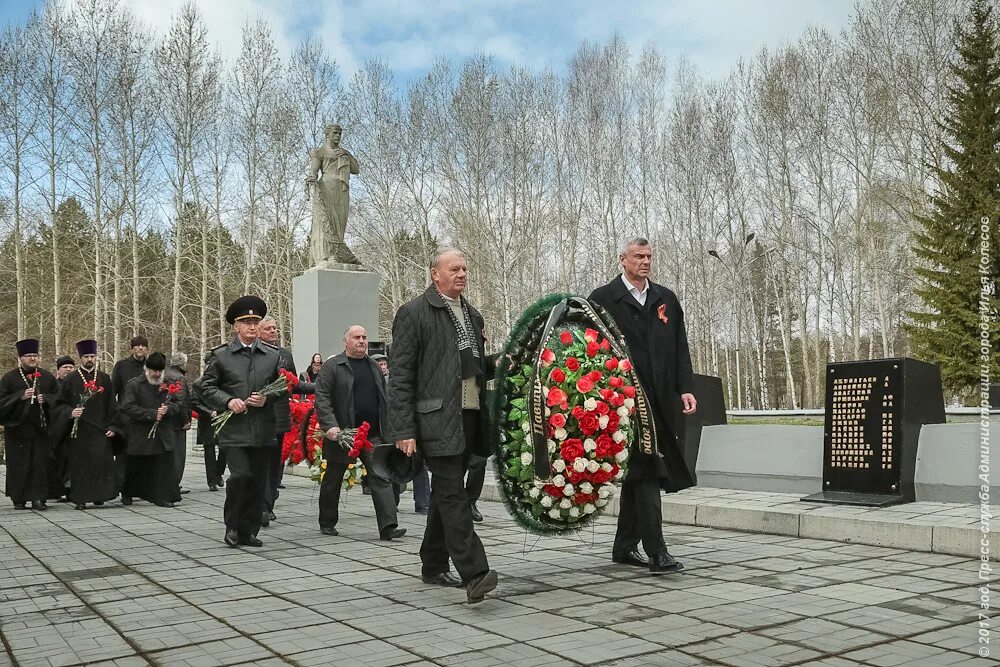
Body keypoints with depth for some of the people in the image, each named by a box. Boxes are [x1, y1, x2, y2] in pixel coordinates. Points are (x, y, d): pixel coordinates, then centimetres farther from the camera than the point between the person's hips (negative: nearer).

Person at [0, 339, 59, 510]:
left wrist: (45, 398, -10)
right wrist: (21, 396, -17)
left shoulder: (47, 377, 9)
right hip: (18, 428, -2)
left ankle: (38, 498, 3)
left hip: (41, 427, 2)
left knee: (40, 464, -1)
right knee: (19, 464, 2)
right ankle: (19, 499, 13)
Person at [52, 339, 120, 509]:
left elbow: (112, 405, 9)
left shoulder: (105, 379, 8)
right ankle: (80, 498, 8)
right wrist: (70, 412, -16)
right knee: (79, 464, 0)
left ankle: (99, 495, 5)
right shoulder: (71, 380, 4)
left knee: (101, 459, -8)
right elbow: (59, 405, 4)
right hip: (78, 431, -1)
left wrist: (112, 427, 1)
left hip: (99, 430, 1)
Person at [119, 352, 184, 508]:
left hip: (164, 435, 3)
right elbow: (128, 407, -14)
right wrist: (152, 414, -19)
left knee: (165, 465, -5)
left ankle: (163, 497, 3)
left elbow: (180, 403, 11)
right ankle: (127, 494, 32)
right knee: (135, 466, 10)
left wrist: (168, 408, -12)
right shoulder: (134, 385, -4)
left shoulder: (168, 384, 9)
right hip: (140, 435, -2)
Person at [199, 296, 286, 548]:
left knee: (259, 482, 5)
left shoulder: (272, 356, 9)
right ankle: (232, 526, 8)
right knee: (240, 475, -14)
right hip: (234, 429, -3)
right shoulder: (221, 355, 2)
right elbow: (207, 387, 4)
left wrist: (267, 398, -5)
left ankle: (249, 531, 18)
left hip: (263, 430, 3)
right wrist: (228, 401, -11)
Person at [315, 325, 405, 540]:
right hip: (342, 434, -3)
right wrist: (330, 425, -22)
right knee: (333, 480, 12)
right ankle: (327, 523, 29)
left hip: (373, 434, 4)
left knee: (381, 478, -7)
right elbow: (321, 398, -10)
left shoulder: (374, 367, 14)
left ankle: (388, 527, -10)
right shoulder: (332, 366, -3)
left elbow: (383, 399, 19)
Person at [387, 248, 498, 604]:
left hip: (469, 416, 7)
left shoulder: (472, 315, 18)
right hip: (438, 419, -7)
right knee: (452, 495, -11)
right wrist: (404, 430, -13)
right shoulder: (413, 313, -4)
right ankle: (474, 573, -14)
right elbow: (400, 376, -8)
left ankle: (434, 566, 26)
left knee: (446, 494, 15)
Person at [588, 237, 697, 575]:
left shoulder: (666, 299, 17)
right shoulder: (603, 299, 1)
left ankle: (624, 547, 22)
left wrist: (686, 388, 3)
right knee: (646, 470, -11)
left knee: (637, 473, 12)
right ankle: (656, 552, -8)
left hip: (659, 400, 6)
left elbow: (680, 348, 14)